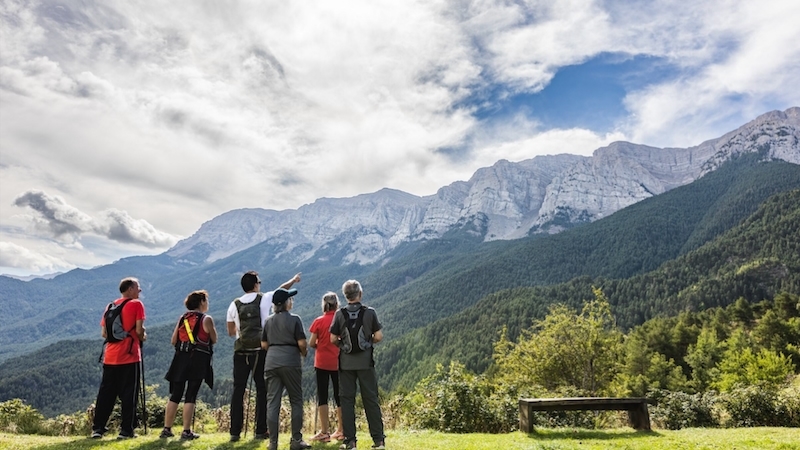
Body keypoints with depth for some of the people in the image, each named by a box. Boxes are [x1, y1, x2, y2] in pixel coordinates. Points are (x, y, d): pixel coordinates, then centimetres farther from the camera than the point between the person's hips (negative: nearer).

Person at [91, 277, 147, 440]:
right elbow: (139, 330, -13)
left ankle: (97, 428, 14)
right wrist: (143, 338, 7)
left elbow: (104, 333, 10)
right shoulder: (136, 304, -6)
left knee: (105, 393, 12)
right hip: (129, 356, -6)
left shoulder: (111, 306, 13)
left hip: (110, 357, 6)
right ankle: (126, 430, 2)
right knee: (128, 394, 0)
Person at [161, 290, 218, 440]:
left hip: (181, 359, 5)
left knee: (175, 395, 11)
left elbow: (173, 341, 10)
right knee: (191, 396, -2)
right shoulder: (206, 319, -5)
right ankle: (186, 432, 1)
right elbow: (214, 340, 2)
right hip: (198, 360, -5)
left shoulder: (182, 318, 10)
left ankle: (167, 429, 15)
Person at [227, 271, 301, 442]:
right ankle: (260, 431, 8)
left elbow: (231, 332, 13)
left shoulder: (234, 305, 5)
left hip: (241, 352, 2)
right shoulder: (264, 299, 0)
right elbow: (282, 289, 19)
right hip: (260, 351, -2)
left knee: (238, 390, 6)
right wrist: (294, 280, 37)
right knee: (262, 390, 6)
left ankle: (235, 432, 7)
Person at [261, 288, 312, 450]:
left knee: (272, 402, 5)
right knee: (296, 401, 7)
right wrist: (304, 352, 10)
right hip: (290, 362, -4)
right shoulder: (294, 319, -6)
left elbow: (264, 344, 12)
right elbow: (301, 343, -9)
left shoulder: (269, 321, 10)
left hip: (271, 362, 4)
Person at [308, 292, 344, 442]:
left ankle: (324, 432, 4)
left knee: (322, 396, 5)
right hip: (338, 363, 2)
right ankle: (341, 431, 16)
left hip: (322, 363, -2)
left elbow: (311, 343, -6)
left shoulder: (318, 321, -6)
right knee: (339, 396, 11)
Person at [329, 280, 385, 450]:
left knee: (347, 400, 7)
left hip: (346, 362, 0)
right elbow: (379, 336, -6)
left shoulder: (339, 314, -3)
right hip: (365, 361, 0)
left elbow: (333, 339, -4)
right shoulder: (370, 312, -5)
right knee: (371, 400, 6)